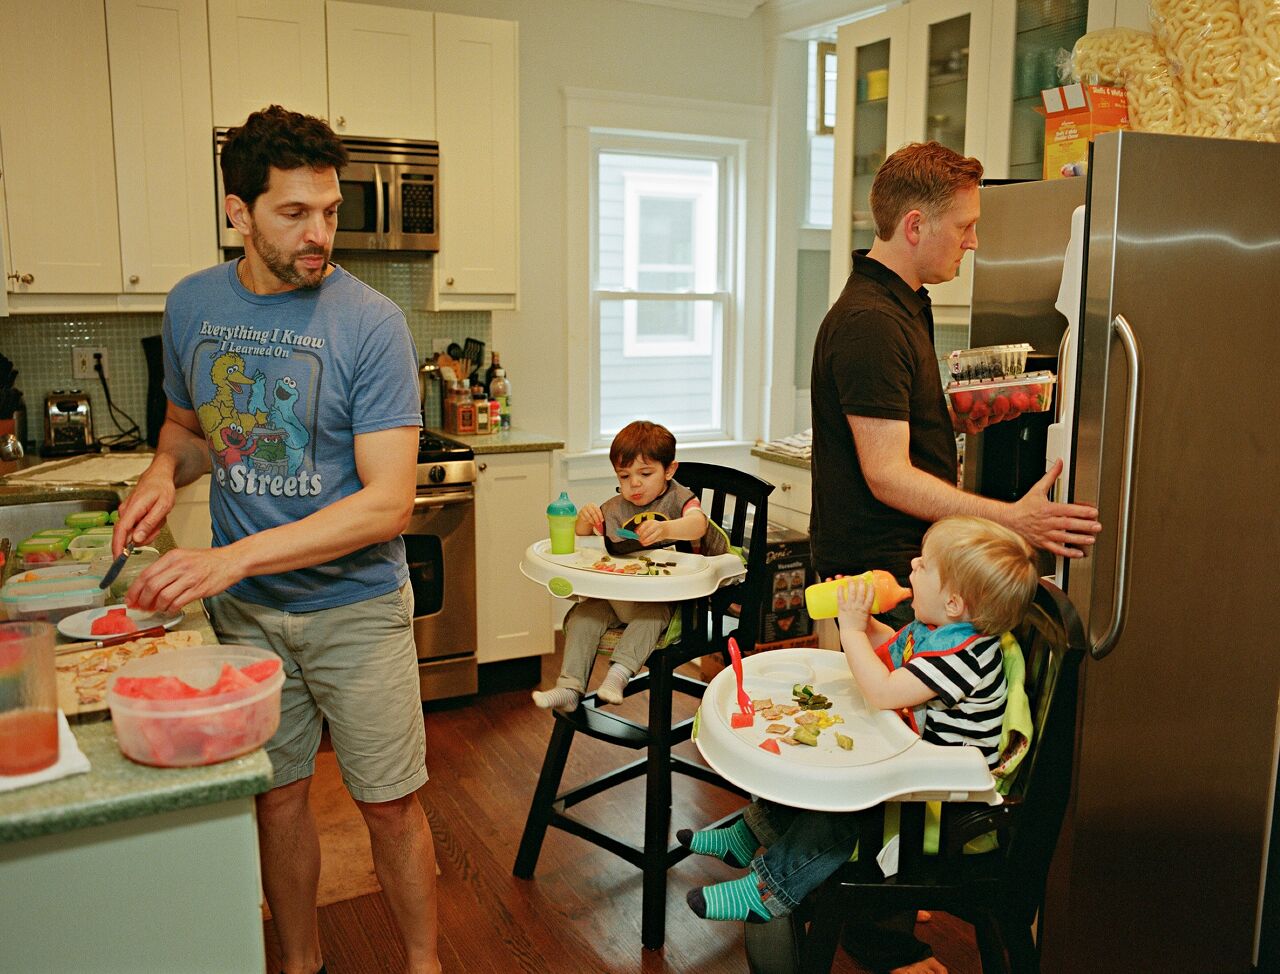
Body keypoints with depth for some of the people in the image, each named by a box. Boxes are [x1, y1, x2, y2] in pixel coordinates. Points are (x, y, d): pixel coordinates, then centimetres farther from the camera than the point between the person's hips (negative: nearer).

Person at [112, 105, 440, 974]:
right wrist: (165, 469, -6)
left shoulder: (370, 323, -15)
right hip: (243, 609, 4)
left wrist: (234, 557, -29)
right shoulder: (192, 305, 1)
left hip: (354, 602, -4)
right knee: (277, 797, 15)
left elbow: (388, 503, -21)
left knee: (390, 802, 6)